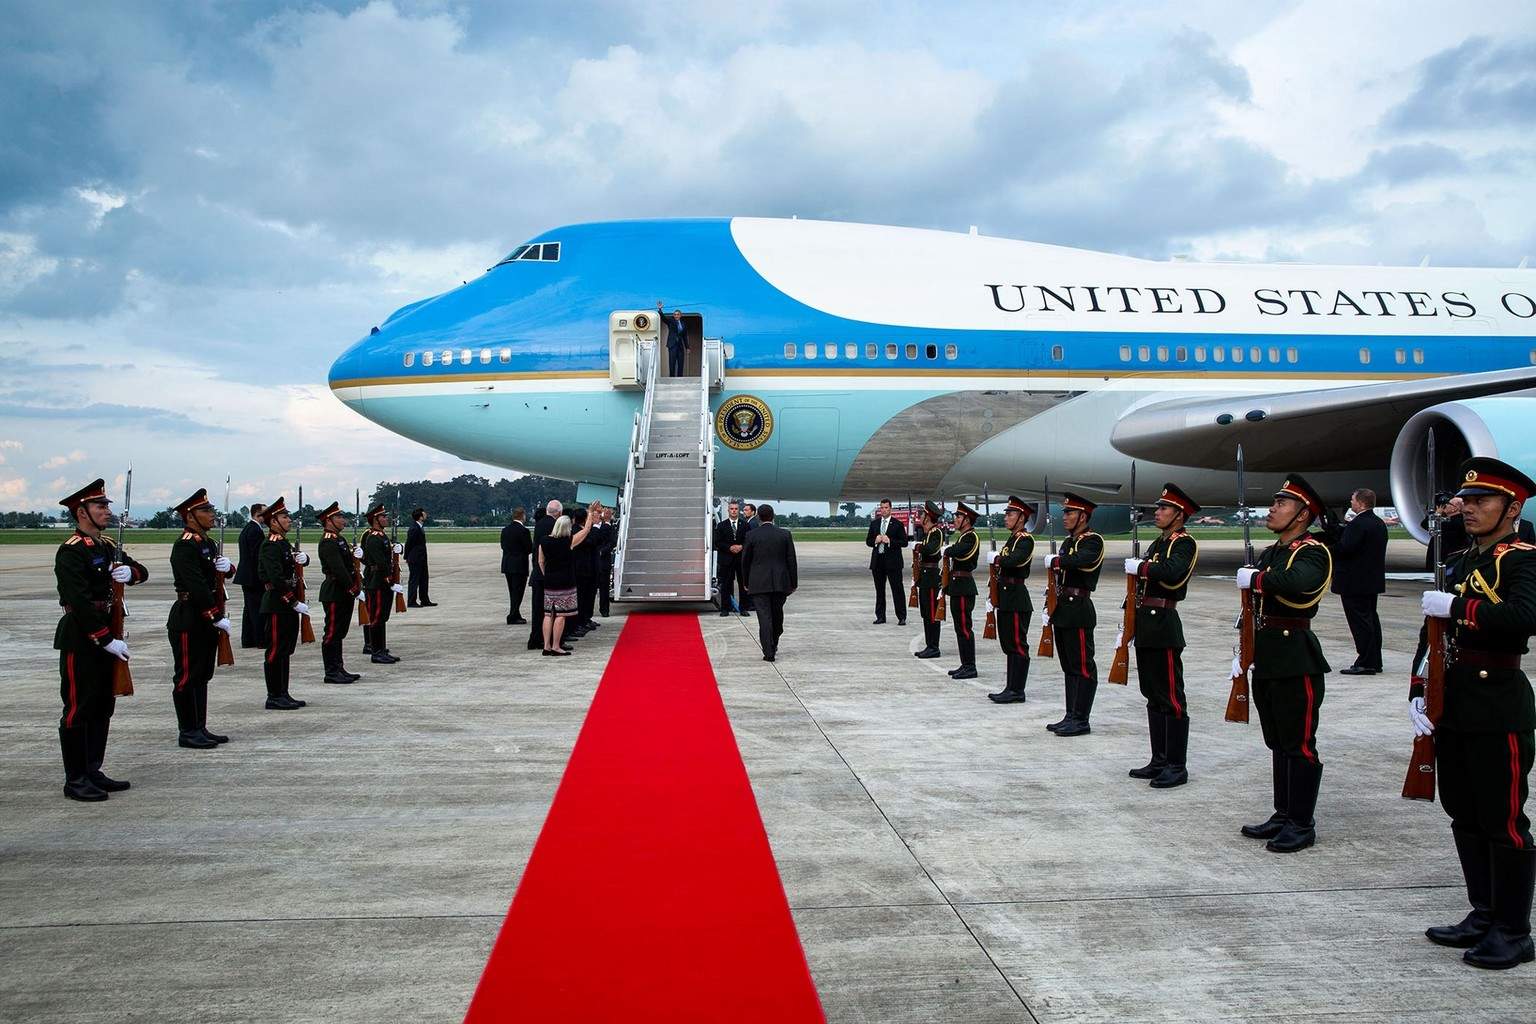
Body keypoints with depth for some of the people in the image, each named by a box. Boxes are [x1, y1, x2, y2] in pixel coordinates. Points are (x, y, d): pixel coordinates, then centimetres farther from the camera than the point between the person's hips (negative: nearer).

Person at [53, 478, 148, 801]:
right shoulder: (71, 551, -15)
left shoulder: (107, 546, 12)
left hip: (104, 634, 9)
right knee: (78, 709, -2)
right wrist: (107, 639, -23)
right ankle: (75, 780, 5)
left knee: (103, 707, 13)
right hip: (80, 638, -9)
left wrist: (129, 572, -11)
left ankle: (93, 771, 22)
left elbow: (141, 572, 14)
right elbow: (79, 601, -22)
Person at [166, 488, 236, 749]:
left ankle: (200, 728, 21)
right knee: (187, 677, 0)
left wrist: (227, 567, -6)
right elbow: (197, 586, -22)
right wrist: (217, 617, -22)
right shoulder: (185, 546, -16)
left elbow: (223, 573, 19)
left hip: (207, 620, 9)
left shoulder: (207, 542, 13)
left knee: (202, 676, 13)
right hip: (189, 621, -9)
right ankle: (187, 733, 7)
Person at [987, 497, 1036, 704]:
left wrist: (999, 559, -10)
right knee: (1009, 645, 13)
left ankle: (1017, 691, 0)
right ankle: (1011, 688, 19)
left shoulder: (1026, 540, -13)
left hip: (1017, 601, -10)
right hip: (1007, 600, 10)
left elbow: (1014, 560, -28)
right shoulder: (1012, 538, 16)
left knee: (1018, 646, -4)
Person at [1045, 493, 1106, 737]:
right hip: (1063, 609, 9)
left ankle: (1081, 720, 1)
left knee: (1083, 668, -3)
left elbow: (1078, 560, -31)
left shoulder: (1093, 541, -11)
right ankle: (1071, 716, 21)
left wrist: (1054, 561, -17)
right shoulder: (1068, 541, 16)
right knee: (1069, 668, 14)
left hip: (1079, 610, -9)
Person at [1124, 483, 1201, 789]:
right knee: (1153, 696, 13)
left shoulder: (1184, 543, -9)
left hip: (1164, 627, -9)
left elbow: (1170, 572, -30)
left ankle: (1176, 766, 3)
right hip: (1147, 627, 9)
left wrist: (1139, 566, -17)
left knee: (1171, 698, -3)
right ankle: (1159, 761, 21)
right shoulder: (1158, 543, 18)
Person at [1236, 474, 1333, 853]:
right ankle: (1283, 816, 25)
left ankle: (1302, 825, 8)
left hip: (1296, 659, -9)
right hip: (1267, 658, 9)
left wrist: (1255, 578, -21)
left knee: (1299, 744, -1)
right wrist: (1249, 651, 16)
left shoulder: (1312, 552, -12)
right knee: (1278, 743, 15)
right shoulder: (1270, 552, 15)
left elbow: (1296, 583, -35)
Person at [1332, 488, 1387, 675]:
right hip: (1373, 580, 10)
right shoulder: (1379, 523, 13)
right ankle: (1375, 661, 21)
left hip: (1355, 582, -10)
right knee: (1371, 619, 15)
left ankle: (1366, 663, -5)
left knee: (1360, 621, -7)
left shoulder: (1357, 524, -19)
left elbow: (1344, 548, -24)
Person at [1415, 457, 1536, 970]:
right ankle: (1484, 917, 27)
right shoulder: (1460, 563, 14)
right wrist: (1419, 691, 5)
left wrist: (1456, 606, -22)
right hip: (1453, 707, 8)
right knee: (1465, 820, 15)